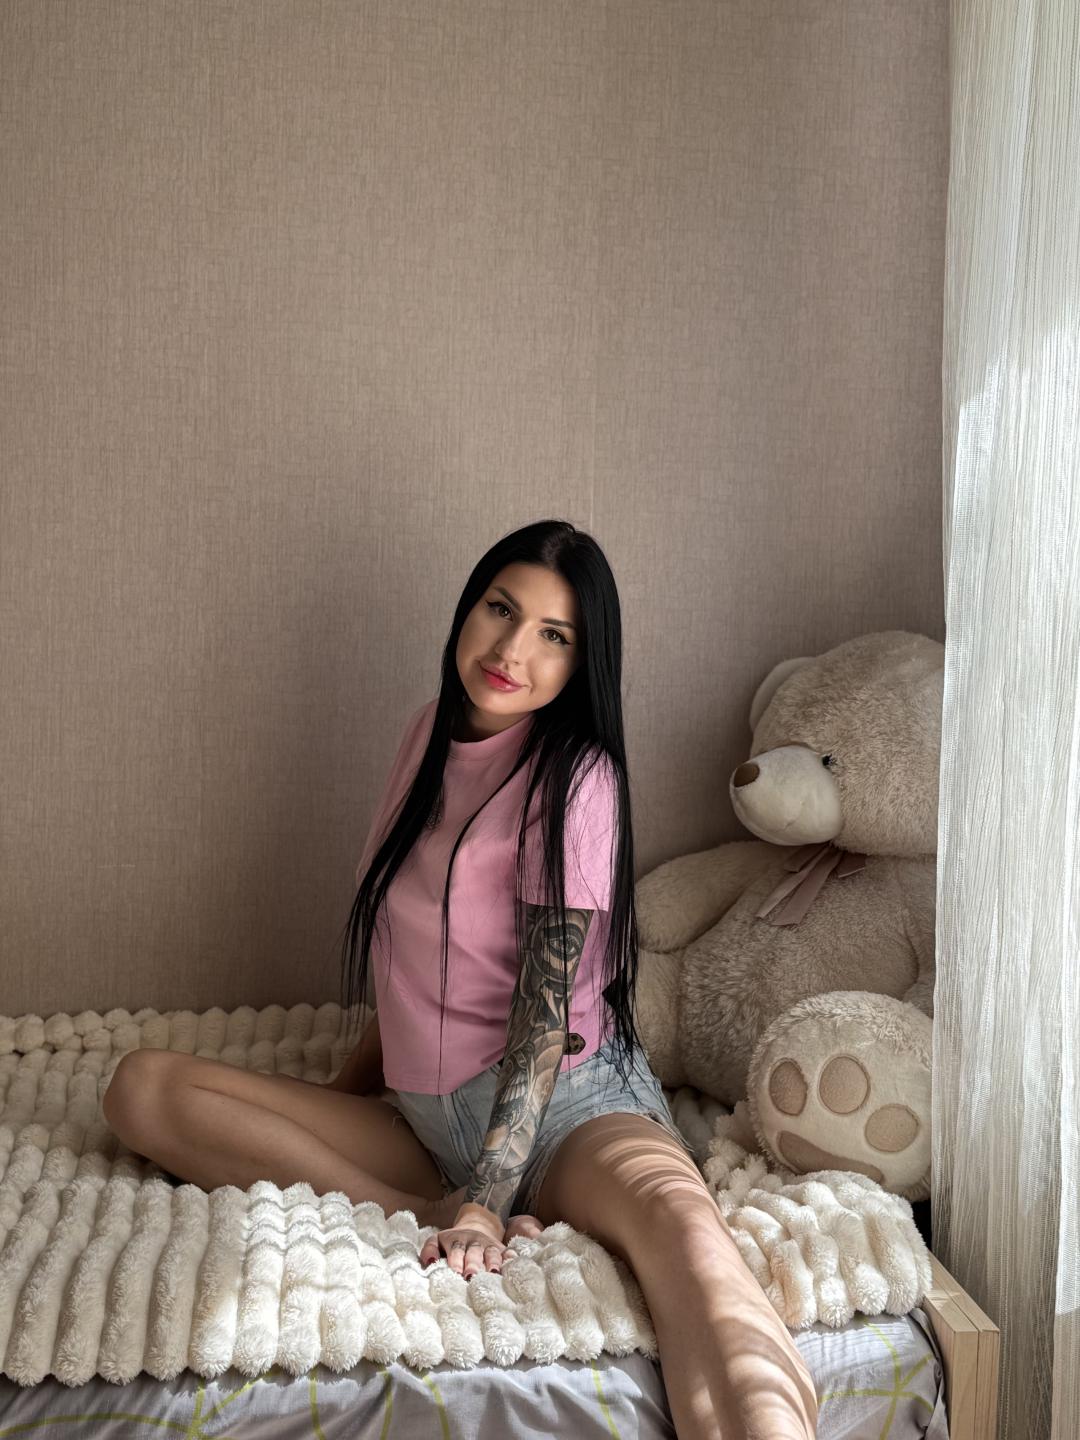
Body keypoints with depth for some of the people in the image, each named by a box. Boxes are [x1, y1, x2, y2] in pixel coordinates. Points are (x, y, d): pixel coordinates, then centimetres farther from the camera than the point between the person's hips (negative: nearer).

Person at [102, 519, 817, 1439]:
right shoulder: (435, 730, 11)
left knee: (675, 1217, -41)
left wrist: (486, 1204, -23)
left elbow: (546, 1011, -15)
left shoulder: (575, 776, -9)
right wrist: (348, 1088, 19)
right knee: (143, 1087, -9)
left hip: (568, 1101, -6)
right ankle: (429, 1212, -24)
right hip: (421, 1115, 7)